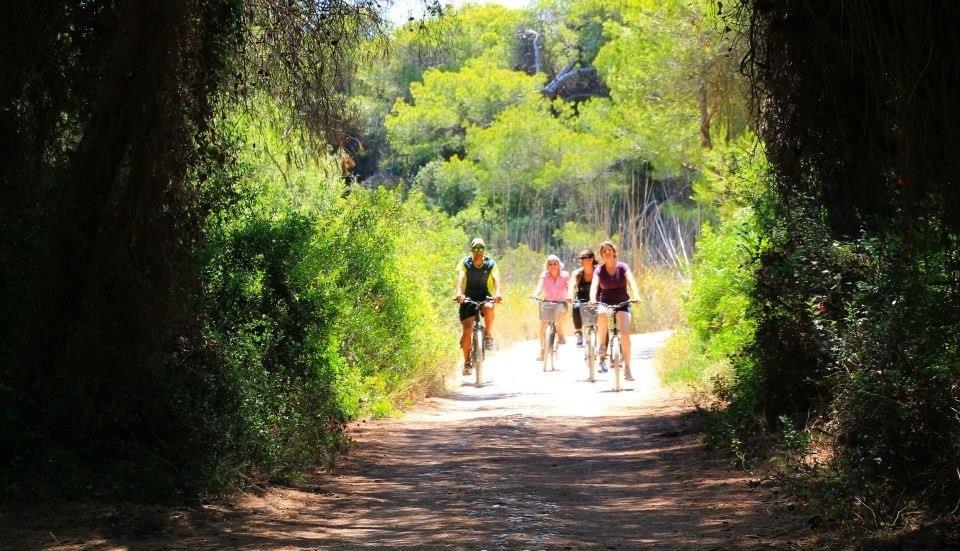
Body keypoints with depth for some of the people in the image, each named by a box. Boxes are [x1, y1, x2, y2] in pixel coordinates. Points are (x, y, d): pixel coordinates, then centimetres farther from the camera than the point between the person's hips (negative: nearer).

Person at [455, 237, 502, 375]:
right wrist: (459, 293, -45)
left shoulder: (490, 264, -7)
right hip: (468, 298, 0)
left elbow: (496, 279, -23)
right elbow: (460, 278, -25)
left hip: (485, 296, 0)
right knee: (467, 329, -11)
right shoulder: (464, 263, -9)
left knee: (489, 307, -37)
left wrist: (497, 293, -44)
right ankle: (467, 363, 1)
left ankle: (489, 336, -16)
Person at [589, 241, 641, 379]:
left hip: (622, 303, -1)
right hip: (605, 302, 1)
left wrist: (636, 296, -36)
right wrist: (592, 299, -37)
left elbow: (631, 281, -17)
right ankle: (602, 346, -13)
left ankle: (627, 368, -15)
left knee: (625, 332, -20)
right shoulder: (599, 270, 0)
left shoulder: (622, 267, -3)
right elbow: (594, 285, -15)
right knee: (601, 315, -35)